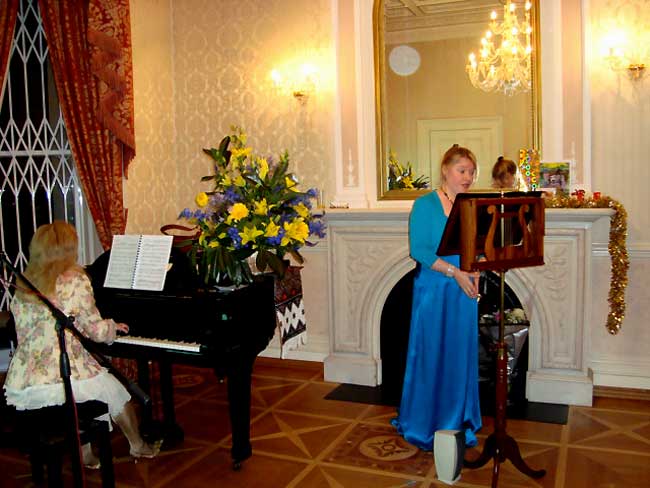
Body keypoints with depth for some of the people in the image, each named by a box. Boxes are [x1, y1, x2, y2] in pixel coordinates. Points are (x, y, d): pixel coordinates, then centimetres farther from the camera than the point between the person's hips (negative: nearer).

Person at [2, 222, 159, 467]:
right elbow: (97, 331, -4)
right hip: (60, 381, -6)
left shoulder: (24, 285, 11)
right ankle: (138, 446, 41)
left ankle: (84, 453, 35)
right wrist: (113, 326, 20)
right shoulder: (76, 279, -6)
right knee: (115, 389, 22)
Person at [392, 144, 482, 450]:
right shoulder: (425, 205, -6)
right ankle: (424, 425, 18)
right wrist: (454, 272, -18)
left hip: (465, 292, 5)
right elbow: (419, 250, -14)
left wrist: (476, 272, -8)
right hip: (433, 290, -4)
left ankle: (459, 422, 26)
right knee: (430, 355, 2)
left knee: (462, 356, 11)